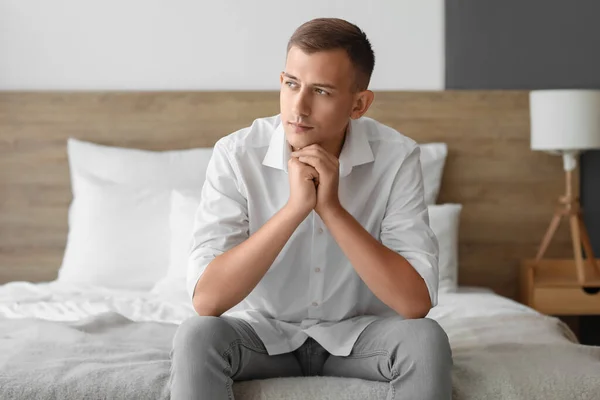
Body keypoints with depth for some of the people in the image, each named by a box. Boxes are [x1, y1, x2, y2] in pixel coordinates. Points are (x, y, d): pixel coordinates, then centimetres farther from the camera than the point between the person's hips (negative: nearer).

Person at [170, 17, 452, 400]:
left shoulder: (397, 157, -18)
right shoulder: (237, 154, -19)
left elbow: (416, 302, -24)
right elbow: (206, 300, -28)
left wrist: (332, 209, -31)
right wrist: (294, 208, -36)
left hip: (358, 331, 1)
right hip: (262, 330, 0)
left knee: (426, 339, -28)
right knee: (197, 336, -30)